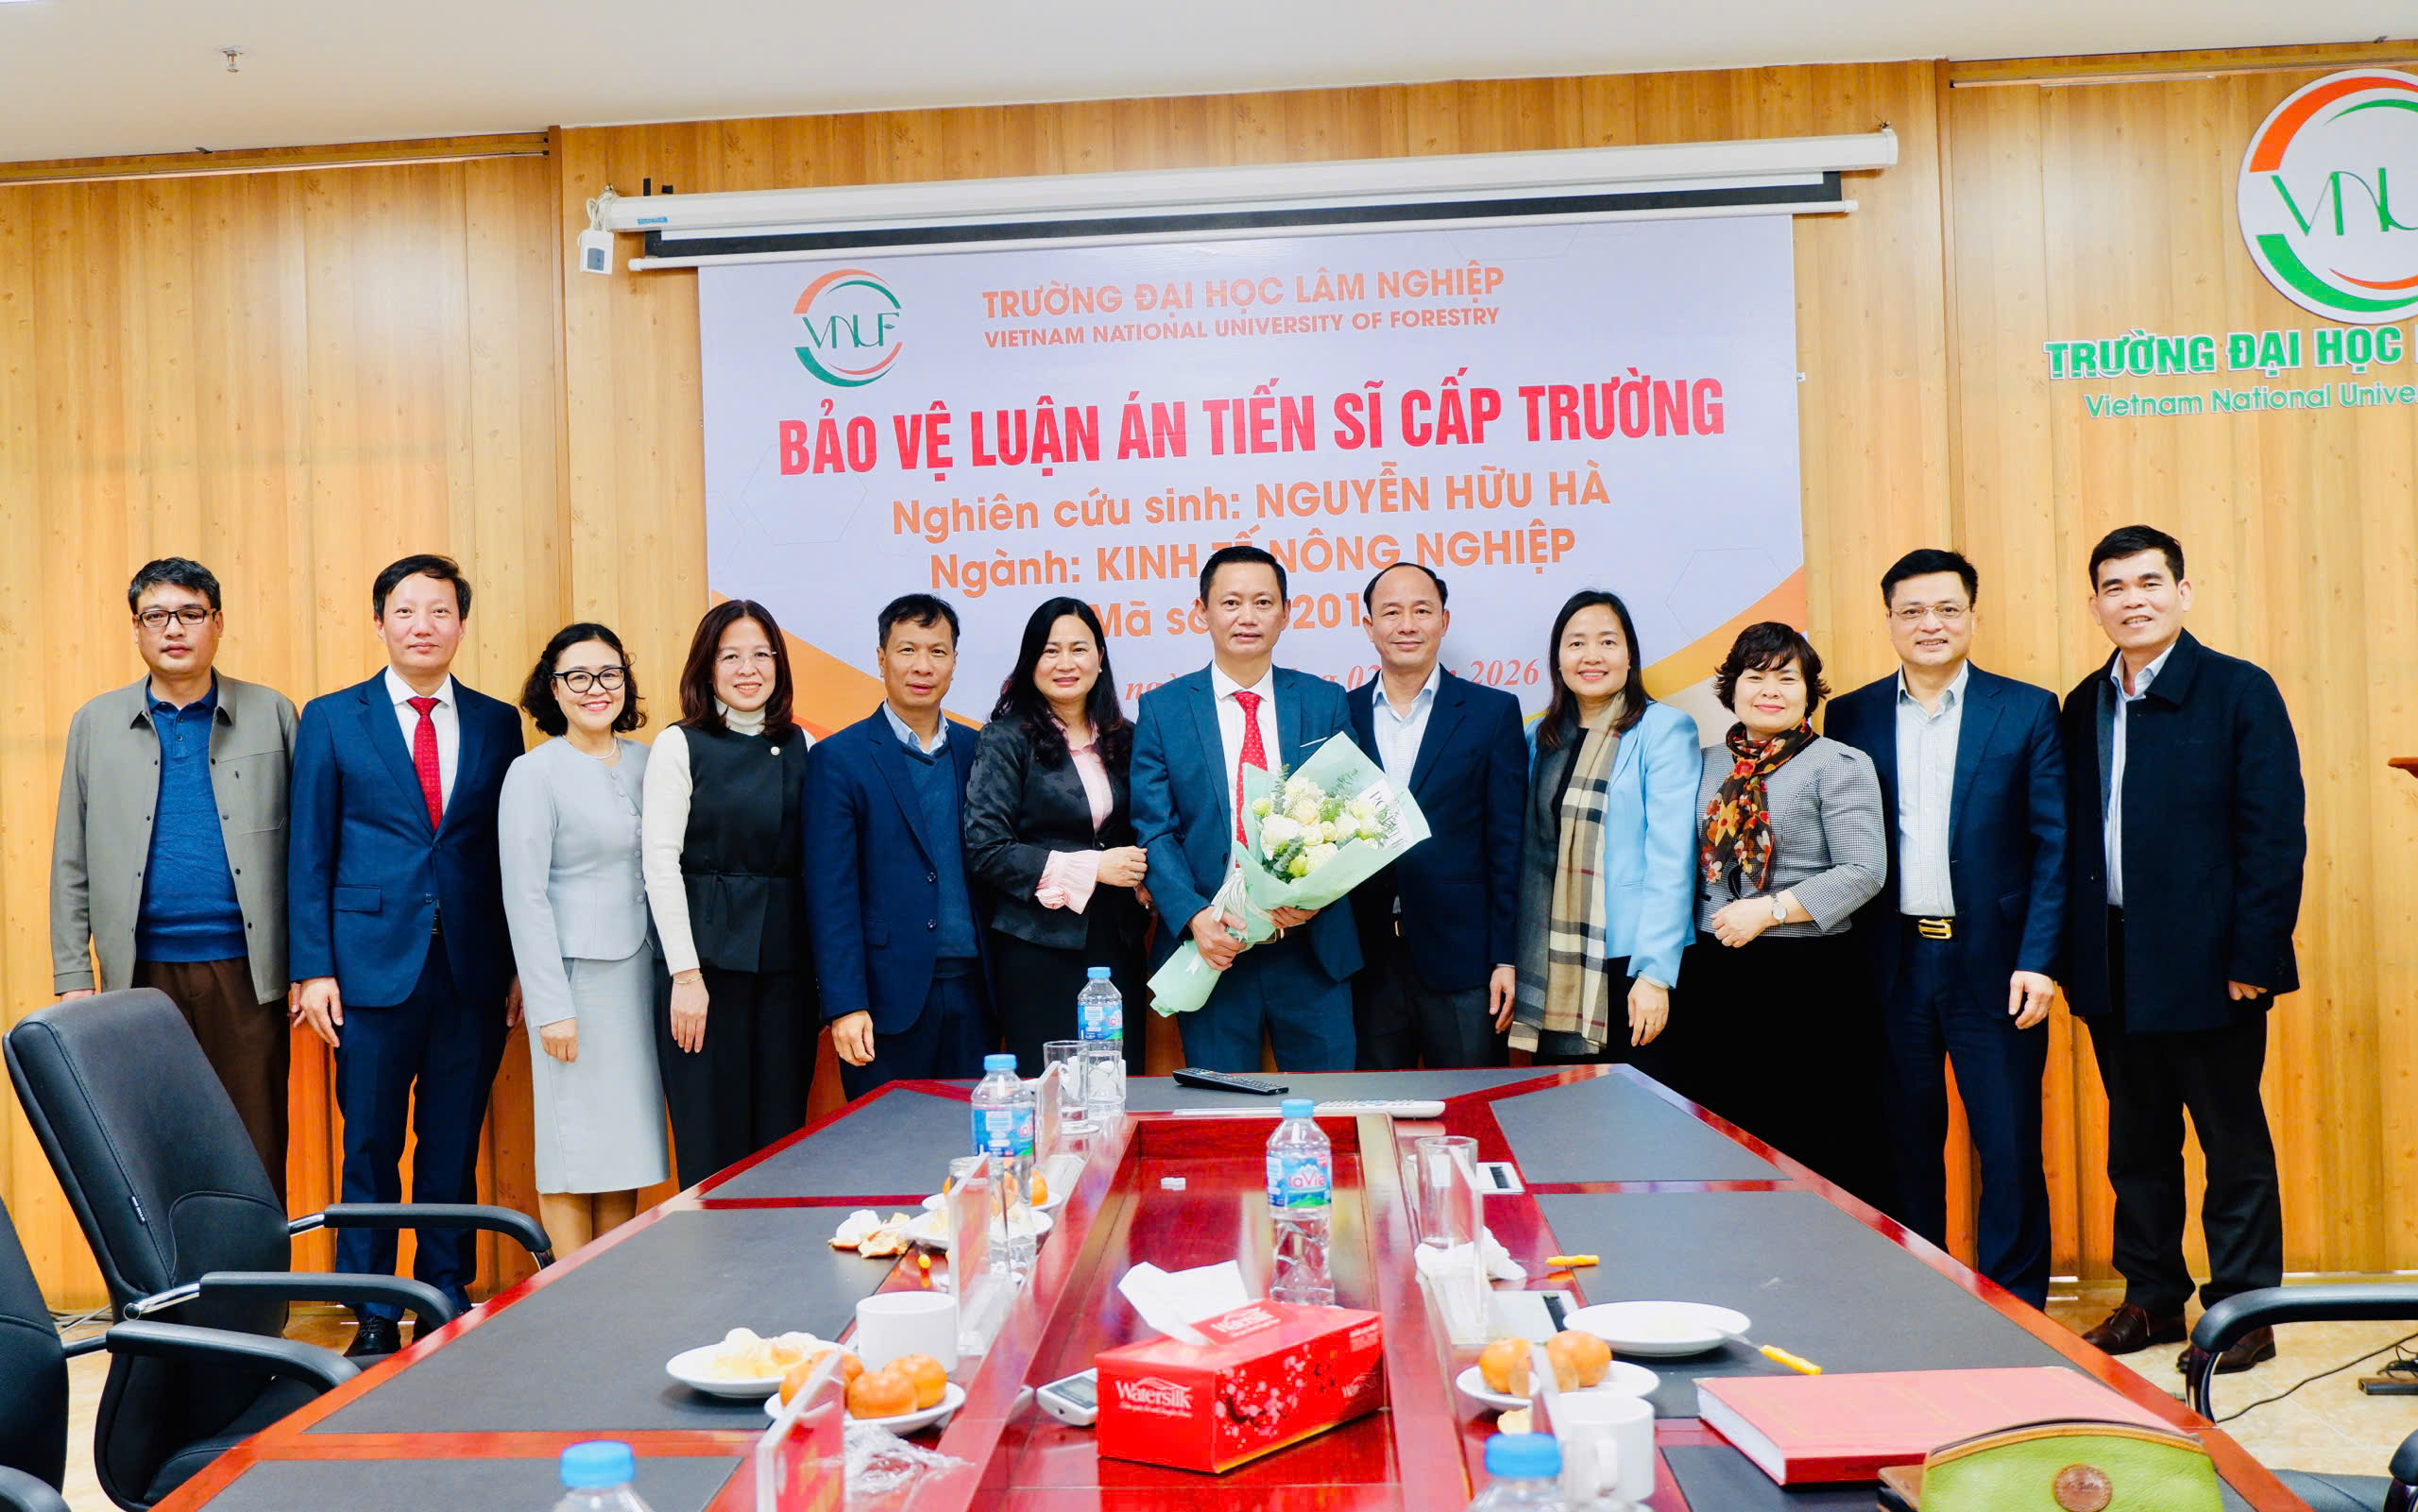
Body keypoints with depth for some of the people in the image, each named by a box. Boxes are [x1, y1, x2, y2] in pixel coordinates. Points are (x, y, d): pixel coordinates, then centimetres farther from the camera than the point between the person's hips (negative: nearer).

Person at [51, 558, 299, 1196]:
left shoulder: (272, 714, 6)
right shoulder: (96, 724, 10)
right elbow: (71, 864, 10)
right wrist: (71, 977, 4)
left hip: (247, 972, -1)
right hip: (141, 974, 1)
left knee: (256, 1155, 1)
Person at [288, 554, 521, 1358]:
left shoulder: (497, 723, 8)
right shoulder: (332, 719, 4)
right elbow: (309, 855, 3)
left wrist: (521, 967, 3)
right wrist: (313, 969, -4)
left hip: (473, 971, 1)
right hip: (373, 964, -1)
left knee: (454, 1150, 8)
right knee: (371, 1151, 5)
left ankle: (448, 1305, 20)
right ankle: (374, 1319, 17)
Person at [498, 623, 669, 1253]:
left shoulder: (645, 763, 9)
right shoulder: (533, 773, -6)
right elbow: (524, 896, -9)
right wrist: (551, 1006, -14)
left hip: (638, 971, 5)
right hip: (574, 974, -5)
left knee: (627, 1144, 9)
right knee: (573, 1155, 0)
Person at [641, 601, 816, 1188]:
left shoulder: (800, 746, 10)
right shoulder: (681, 746, -1)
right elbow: (660, 864, -6)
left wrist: (824, 968, 4)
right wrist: (686, 975, -12)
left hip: (786, 962, 4)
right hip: (708, 957, -3)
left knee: (783, 1137, 6)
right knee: (713, 1145, 1)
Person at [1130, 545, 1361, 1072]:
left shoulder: (1325, 702, 7)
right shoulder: (1162, 709, 3)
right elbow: (1154, 831, -2)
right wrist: (1195, 917, -16)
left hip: (1313, 948, 1)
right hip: (1213, 950, -1)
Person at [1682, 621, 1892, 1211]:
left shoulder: (1839, 765, -1)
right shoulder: (1707, 768, 13)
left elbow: (1863, 871, -11)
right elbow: (1688, 868, 16)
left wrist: (1770, 910, -16)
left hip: (1811, 979, -5)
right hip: (1716, 980, 5)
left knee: (1823, 1151, -1)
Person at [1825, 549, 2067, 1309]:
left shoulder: (2028, 710, 2)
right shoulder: (1851, 717, 7)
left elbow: (2054, 846, -1)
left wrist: (2039, 961, -9)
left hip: (1992, 963, -1)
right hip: (1890, 967, 2)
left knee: (2011, 1151, 3)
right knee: (1906, 1146, 10)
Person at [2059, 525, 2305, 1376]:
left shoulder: (2240, 692, -5)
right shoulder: (2084, 707, 10)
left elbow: (2275, 837, -9)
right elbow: (2073, 838, 10)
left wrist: (2253, 958, -15)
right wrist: (2072, 957, 5)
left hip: (2205, 963, -5)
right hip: (2113, 969, 5)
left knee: (2234, 1144, 6)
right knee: (2137, 1143, 15)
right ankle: (2152, 1298, 28)